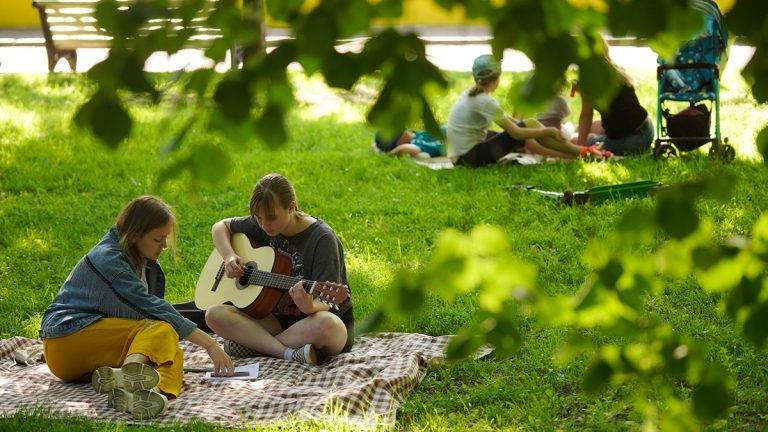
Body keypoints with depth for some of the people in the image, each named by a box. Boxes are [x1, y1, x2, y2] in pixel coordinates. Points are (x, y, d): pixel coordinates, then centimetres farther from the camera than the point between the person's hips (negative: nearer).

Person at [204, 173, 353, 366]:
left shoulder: (322, 239, -16)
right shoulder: (263, 226, 2)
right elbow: (221, 226, 19)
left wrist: (309, 306, -45)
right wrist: (229, 257, -1)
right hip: (278, 319, 5)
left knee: (326, 324, -43)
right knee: (215, 314, -17)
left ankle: (253, 345, -20)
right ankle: (290, 353, -29)